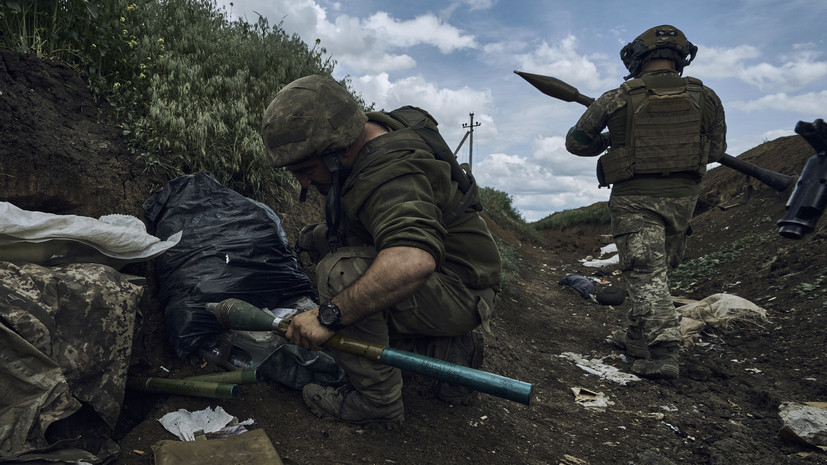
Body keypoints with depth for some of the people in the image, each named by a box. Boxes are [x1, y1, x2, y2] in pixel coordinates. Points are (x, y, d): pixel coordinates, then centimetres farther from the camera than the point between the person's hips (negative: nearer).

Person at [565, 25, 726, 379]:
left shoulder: (616, 100, -9)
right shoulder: (704, 97, 0)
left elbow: (575, 143, 2)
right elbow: (716, 150, 12)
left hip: (634, 199, -4)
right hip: (682, 196, 4)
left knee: (646, 275, -3)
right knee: (657, 269, 17)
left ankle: (662, 351, -14)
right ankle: (637, 336, 28)